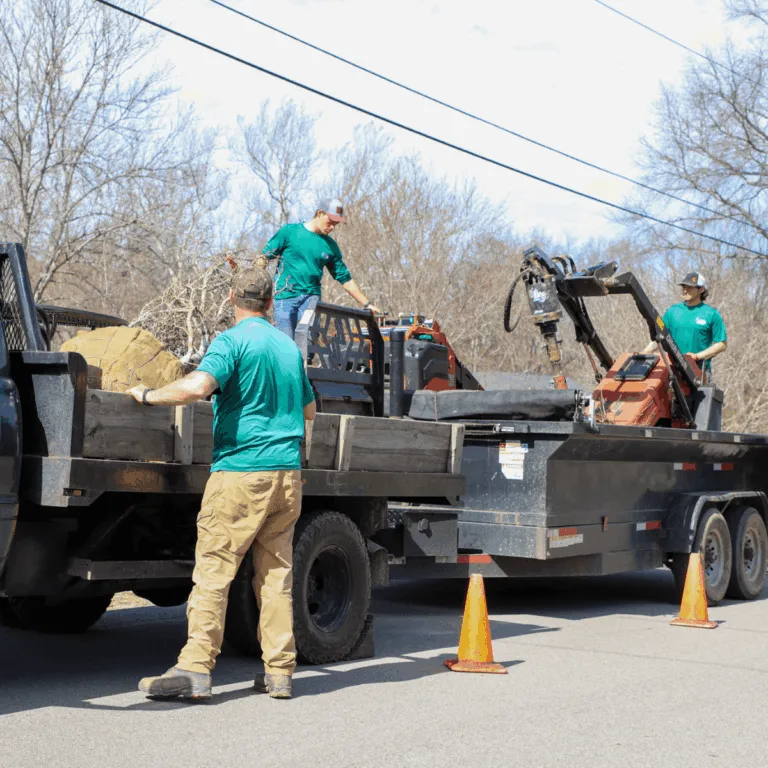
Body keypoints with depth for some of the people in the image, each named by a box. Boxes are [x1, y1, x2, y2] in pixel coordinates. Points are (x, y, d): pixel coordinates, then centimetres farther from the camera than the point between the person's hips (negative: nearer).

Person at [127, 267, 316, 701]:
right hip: (287, 472, 7)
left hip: (241, 469, -6)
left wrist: (148, 396, -8)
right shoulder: (289, 347, 16)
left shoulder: (233, 341, -6)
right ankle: (280, 673, 9)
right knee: (276, 573, 9)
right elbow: (310, 410, 27)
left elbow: (197, 386, -23)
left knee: (214, 569, -5)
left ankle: (196, 669, -8)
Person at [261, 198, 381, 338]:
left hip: (311, 296, 2)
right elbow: (264, 257, 3)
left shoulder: (330, 246, 11)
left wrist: (367, 304, 14)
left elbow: (345, 278, 17)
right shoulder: (289, 232, 1)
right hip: (285, 295, -2)